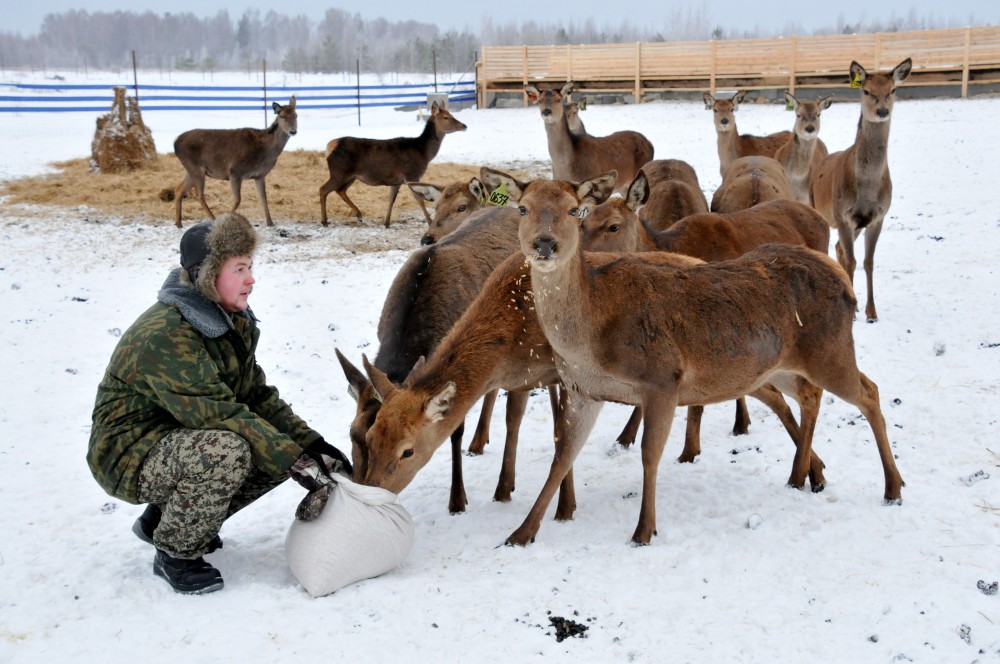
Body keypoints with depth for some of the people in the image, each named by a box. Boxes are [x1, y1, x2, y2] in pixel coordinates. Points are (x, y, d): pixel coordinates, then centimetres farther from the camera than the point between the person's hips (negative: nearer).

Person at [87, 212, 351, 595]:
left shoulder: (233, 322, 1)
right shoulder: (165, 336, -28)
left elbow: (257, 396, 4)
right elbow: (221, 413, -32)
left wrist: (311, 444, -9)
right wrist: (296, 461, -32)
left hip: (185, 440, 9)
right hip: (130, 456, -9)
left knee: (287, 446, -3)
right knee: (226, 451, -36)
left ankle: (167, 515, 12)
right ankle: (175, 553, -10)